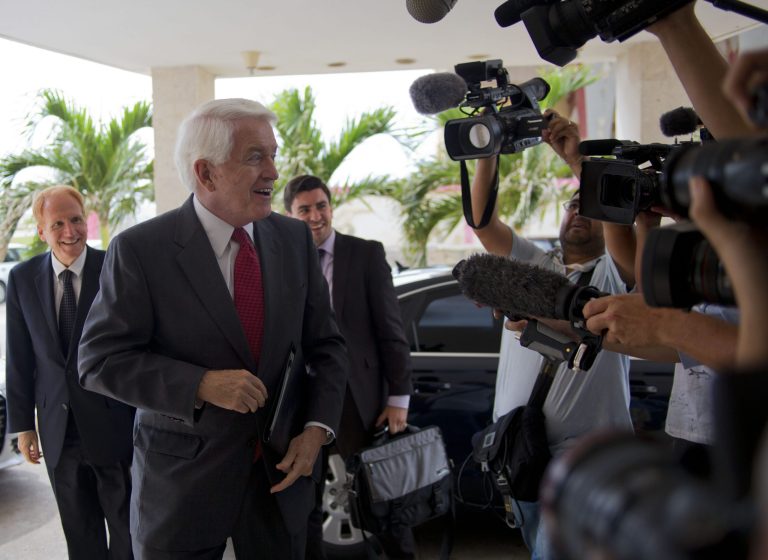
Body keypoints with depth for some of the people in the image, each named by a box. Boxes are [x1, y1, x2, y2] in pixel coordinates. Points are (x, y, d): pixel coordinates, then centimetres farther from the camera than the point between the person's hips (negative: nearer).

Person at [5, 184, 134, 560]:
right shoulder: (22, 278, 1)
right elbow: (19, 358, 5)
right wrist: (23, 423, 5)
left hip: (113, 423, -3)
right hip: (58, 427, 3)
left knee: (127, 526, 11)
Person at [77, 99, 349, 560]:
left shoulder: (295, 239, 1)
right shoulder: (139, 250, -12)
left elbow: (326, 345, 7)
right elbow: (100, 360, -12)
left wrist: (317, 429, -6)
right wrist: (201, 385, -24)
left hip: (283, 468, 4)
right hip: (182, 479, -3)